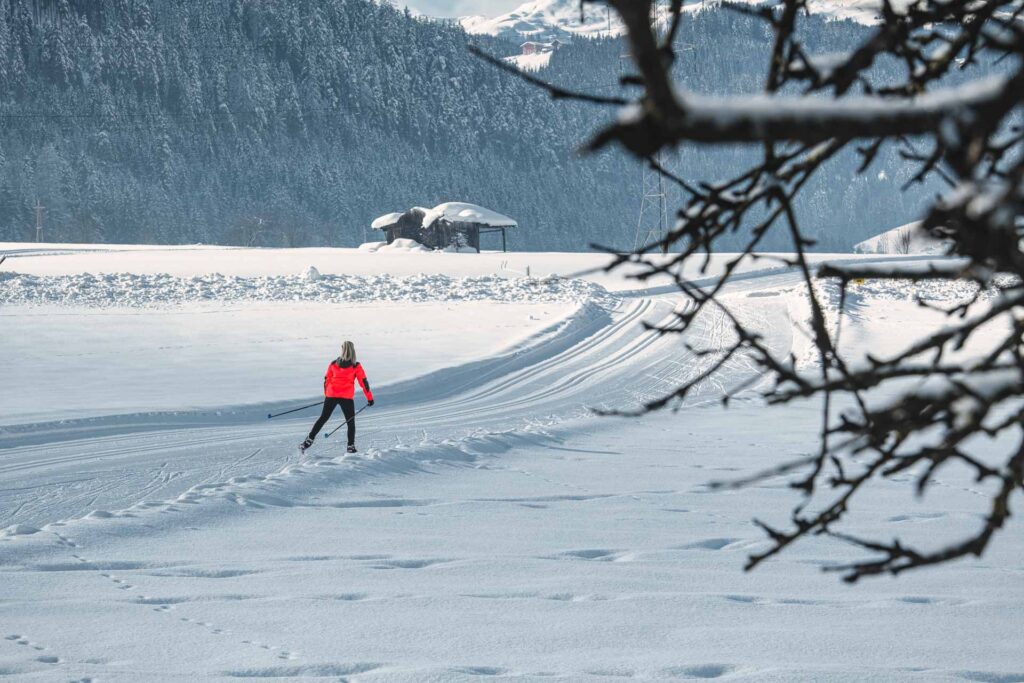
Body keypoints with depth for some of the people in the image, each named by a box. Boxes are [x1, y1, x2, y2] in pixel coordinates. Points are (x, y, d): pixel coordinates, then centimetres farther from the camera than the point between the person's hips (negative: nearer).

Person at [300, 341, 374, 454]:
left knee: (323, 418, 12)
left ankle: (309, 440, 4)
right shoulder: (356, 366, -4)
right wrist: (369, 398, 5)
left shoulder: (333, 364, 4)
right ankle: (351, 447, 7)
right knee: (351, 422, 11)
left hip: (331, 395, 2)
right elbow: (364, 382, -3)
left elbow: (326, 380, 10)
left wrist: (326, 395, 24)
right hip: (347, 397, -2)